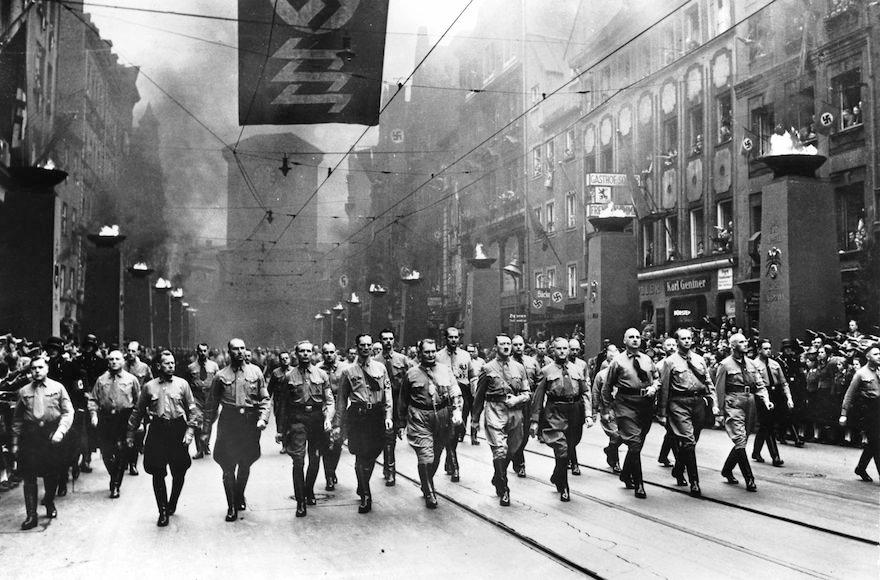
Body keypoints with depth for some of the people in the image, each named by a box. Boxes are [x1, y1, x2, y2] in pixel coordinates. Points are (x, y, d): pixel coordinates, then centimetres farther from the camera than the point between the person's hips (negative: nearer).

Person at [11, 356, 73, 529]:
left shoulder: (58, 388, 4)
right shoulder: (24, 391, 7)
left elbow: (68, 412, 0)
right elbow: (17, 419, 10)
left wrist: (60, 431, -14)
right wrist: (15, 442, 5)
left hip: (52, 436, 0)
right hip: (29, 436, 0)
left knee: (52, 474, 10)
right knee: (29, 476, -6)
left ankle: (49, 503, 37)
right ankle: (31, 515, -3)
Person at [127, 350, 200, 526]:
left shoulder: (182, 384, 5)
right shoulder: (149, 387, 6)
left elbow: (192, 409, 5)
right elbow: (138, 411, 12)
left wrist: (190, 429, -6)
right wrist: (131, 434, 11)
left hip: (178, 429, 0)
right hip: (157, 431, 0)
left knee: (179, 472, 5)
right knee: (158, 473, -3)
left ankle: (172, 504, 29)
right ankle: (163, 511, 6)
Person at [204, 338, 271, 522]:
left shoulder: (255, 372, 5)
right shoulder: (221, 376, 3)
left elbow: (264, 398, 6)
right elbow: (211, 403, 8)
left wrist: (263, 418, -7)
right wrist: (207, 426, 6)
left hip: (250, 422, 1)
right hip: (228, 422, -1)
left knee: (245, 464, 12)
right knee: (228, 466, -4)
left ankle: (240, 497, 35)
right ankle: (231, 507, 4)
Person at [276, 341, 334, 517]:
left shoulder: (321, 375, 6)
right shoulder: (289, 376, 3)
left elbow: (329, 401, 6)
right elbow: (283, 404, 8)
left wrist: (328, 418, -12)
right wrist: (281, 430, 7)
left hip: (317, 418, 2)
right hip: (297, 419, -2)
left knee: (315, 460, 11)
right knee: (298, 461, -11)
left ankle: (309, 492, 33)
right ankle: (300, 501, -5)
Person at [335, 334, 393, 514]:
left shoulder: (380, 368, 10)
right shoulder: (348, 371, 5)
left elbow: (387, 393, 7)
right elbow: (342, 399, 7)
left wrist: (388, 416, -4)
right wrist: (338, 424, 4)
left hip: (377, 415, 2)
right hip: (357, 416, -2)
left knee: (372, 455, 8)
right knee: (361, 457, -6)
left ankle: (362, 489, 30)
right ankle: (366, 496, 1)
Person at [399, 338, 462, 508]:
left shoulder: (446, 369, 6)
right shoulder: (411, 373, 2)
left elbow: (455, 392, 3)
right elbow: (403, 399, 11)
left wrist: (457, 411, -11)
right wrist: (402, 420, 15)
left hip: (443, 417, 3)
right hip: (420, 418, -3)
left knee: (436, 456, 14)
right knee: (426, 458, -10)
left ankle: (427, 485, 36)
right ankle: (429, 494, 1)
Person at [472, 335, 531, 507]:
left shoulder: (519, 368, 10)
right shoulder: (488, 368, 1)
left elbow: (527, 394, 11)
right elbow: (479, 395, 9)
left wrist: (517, 399, -9)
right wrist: (476, 417, 11)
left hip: (515, 414, 4)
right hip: (495, 413, -4)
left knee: (510, 451, 14)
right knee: (500, 450, -14)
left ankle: (497, 479, 38)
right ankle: (503, 490, -5)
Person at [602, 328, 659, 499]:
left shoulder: (647, 360, 11)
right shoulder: (618, 361, 0)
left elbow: (656, 377, 20)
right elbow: (607, 387, 6)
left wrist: (654, 387, -1)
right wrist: (608, 407, 6)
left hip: (646, 403, 5)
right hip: (626, 403, -5)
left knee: (638, 443, 13)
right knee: (634, 443, -12)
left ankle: (626, 475, 34)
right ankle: (638, 485, -8)